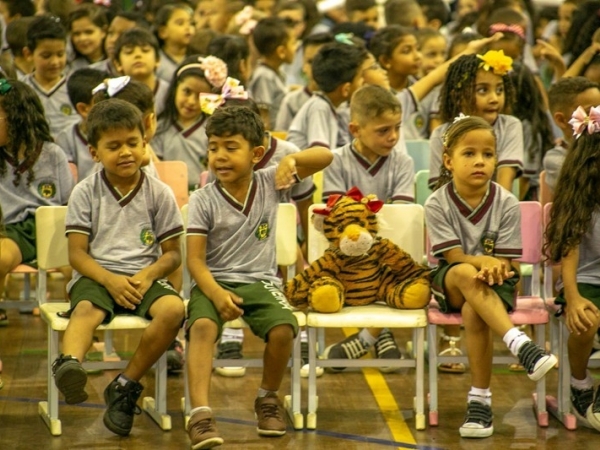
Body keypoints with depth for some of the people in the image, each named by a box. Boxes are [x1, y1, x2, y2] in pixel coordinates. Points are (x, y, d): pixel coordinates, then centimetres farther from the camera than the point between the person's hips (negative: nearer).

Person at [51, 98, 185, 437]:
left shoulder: (159, 193, 6)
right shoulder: (86, 193, 4)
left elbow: (173, 253, 8)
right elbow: (76, 253, -1)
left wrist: (148, 275, -13)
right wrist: (110, 280, -18)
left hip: (144, 276, 1)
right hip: (96, 275, -1)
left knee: (173, 309, -29)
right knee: (86, 310, -35)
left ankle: (126, 385, -18)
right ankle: (69, 364, -67)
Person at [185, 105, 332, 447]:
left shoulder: (270, 184, 3)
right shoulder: (203, 200, -3)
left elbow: (325, 157, 0)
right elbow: (195, 258, -8)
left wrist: (292, 159, -21)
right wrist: (216, 293, -25)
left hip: (260, 282, 1)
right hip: (215, 281, -1)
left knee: (283, 328, -27)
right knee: (202, 326, -33)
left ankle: (269, 398, 2)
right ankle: (201, 413, -40)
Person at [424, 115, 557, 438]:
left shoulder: (506, 204, -8)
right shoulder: (437, 204, -8)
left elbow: (503, 262, -6)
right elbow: (454, 257, -14)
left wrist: (493, 269, -28)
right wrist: (484, 260, -33)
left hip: (495, 282, 0)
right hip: (449, 281, 0)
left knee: (473, 311, -34)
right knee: (467, 274, -37)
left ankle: (480, 400, -23)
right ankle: (521, 345, -48)